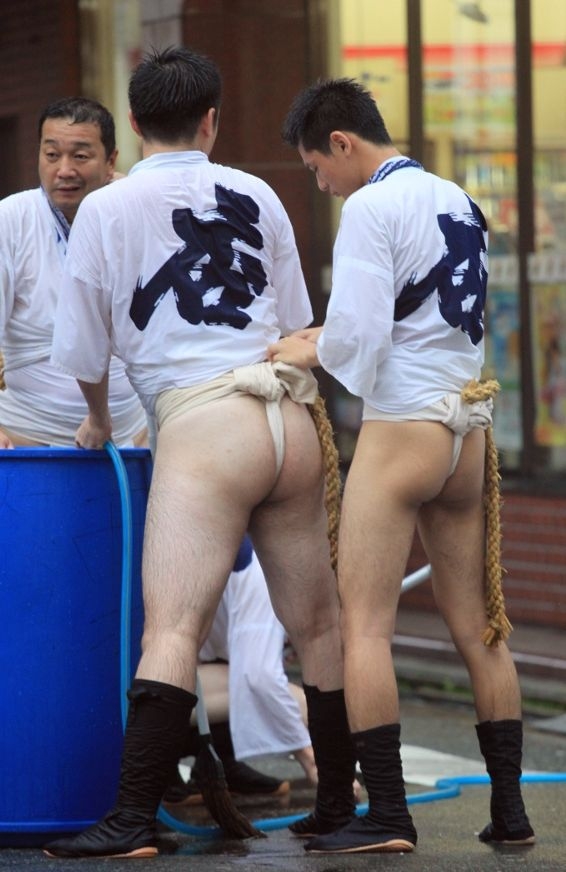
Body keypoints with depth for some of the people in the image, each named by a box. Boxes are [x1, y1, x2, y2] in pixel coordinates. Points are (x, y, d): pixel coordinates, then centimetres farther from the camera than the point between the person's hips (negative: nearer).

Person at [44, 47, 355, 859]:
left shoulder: (106, 208, 3)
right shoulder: (257, 197, 13)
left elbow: (82, 351, 9)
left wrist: (97, 418, 30)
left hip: (203, 426, -4)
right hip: (293, 420, 5)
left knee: (172, 631, -14)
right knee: (317, 626, 14)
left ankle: (134, 818, -23)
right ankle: (339, 802, 22)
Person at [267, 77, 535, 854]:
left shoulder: (370, 208, -11)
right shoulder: (458, 202, 14)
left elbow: (358, 334, -16)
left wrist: (313, 351, 4)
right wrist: (329, 339, 16)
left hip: (403, 426, -8)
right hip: (471, 425, 8)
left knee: (364, 625, -4)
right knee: (479, 630, 11)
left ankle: (387, 814, -9)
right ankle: (510, 810, 11)